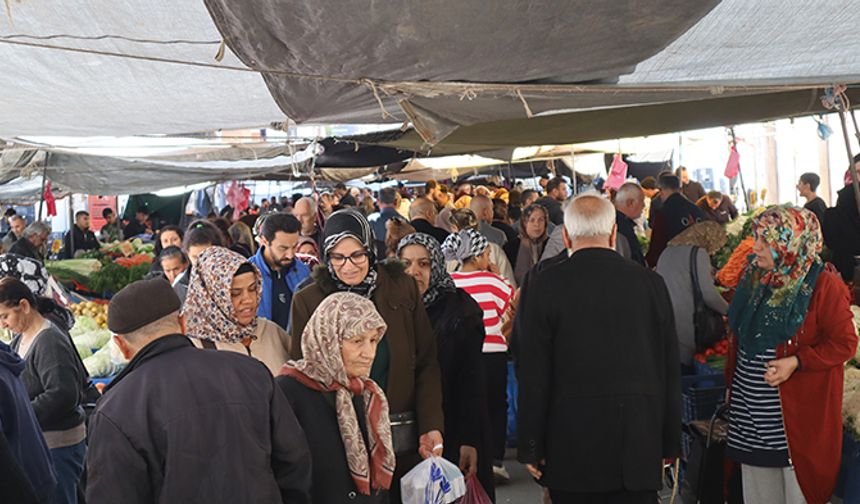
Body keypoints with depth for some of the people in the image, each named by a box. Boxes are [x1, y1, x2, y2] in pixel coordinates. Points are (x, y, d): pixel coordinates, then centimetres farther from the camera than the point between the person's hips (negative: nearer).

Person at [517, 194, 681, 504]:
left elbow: (533, 374, -5)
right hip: (638, 445, 2)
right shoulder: (651, 283, 1)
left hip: (570, 447, -1)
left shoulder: (545, 285, -6)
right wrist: (670, 443, 14)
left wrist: (531, 447, 1)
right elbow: (670, 370, 5)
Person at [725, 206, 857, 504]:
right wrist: (731, 379, 15)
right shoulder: (754, 278, 9)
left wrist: (796, 362, -20)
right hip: (749, 409, 6)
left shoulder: (822, 284, -9)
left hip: (798, 411, -5)